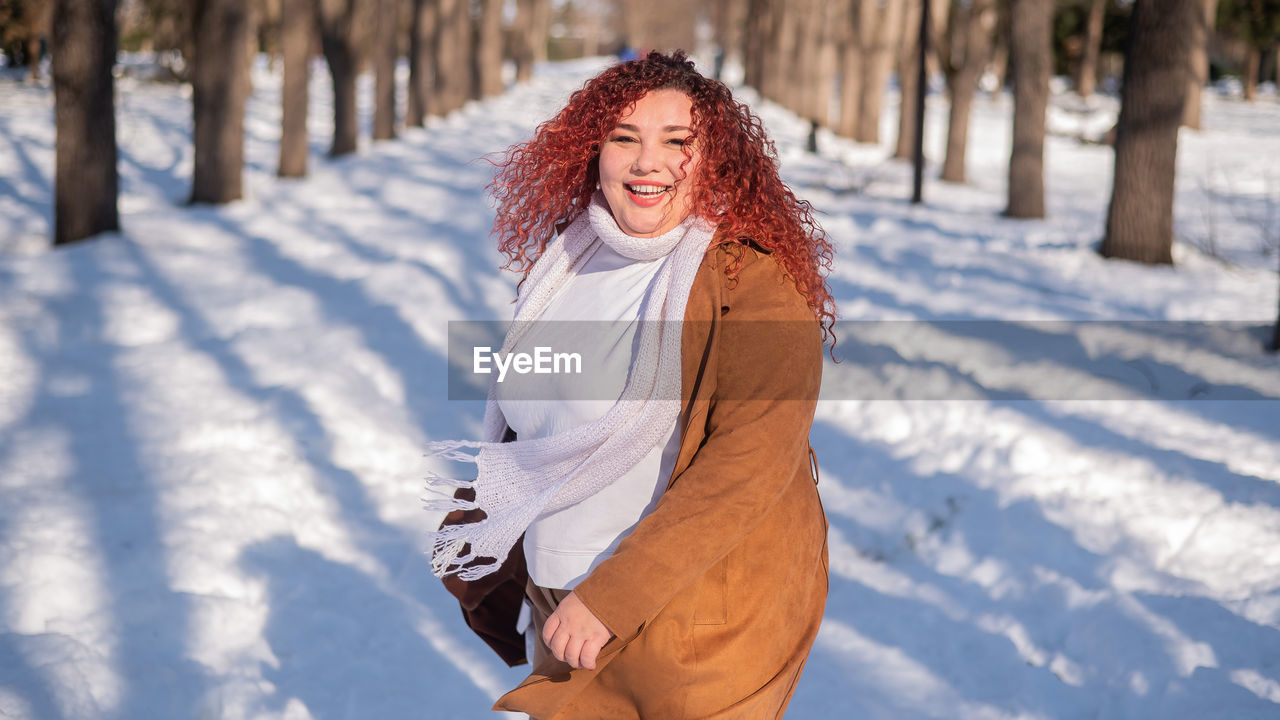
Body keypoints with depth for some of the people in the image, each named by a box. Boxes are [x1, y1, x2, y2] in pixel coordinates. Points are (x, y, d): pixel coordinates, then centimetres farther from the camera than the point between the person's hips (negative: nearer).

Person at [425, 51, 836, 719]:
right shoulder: (566, 261, 5)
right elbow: (521, 435, 15)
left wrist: (611, 597, -24)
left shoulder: (755, 279, -16)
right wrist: (489, 570, 14)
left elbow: (750, 465, -24)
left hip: (704, 631, -6)